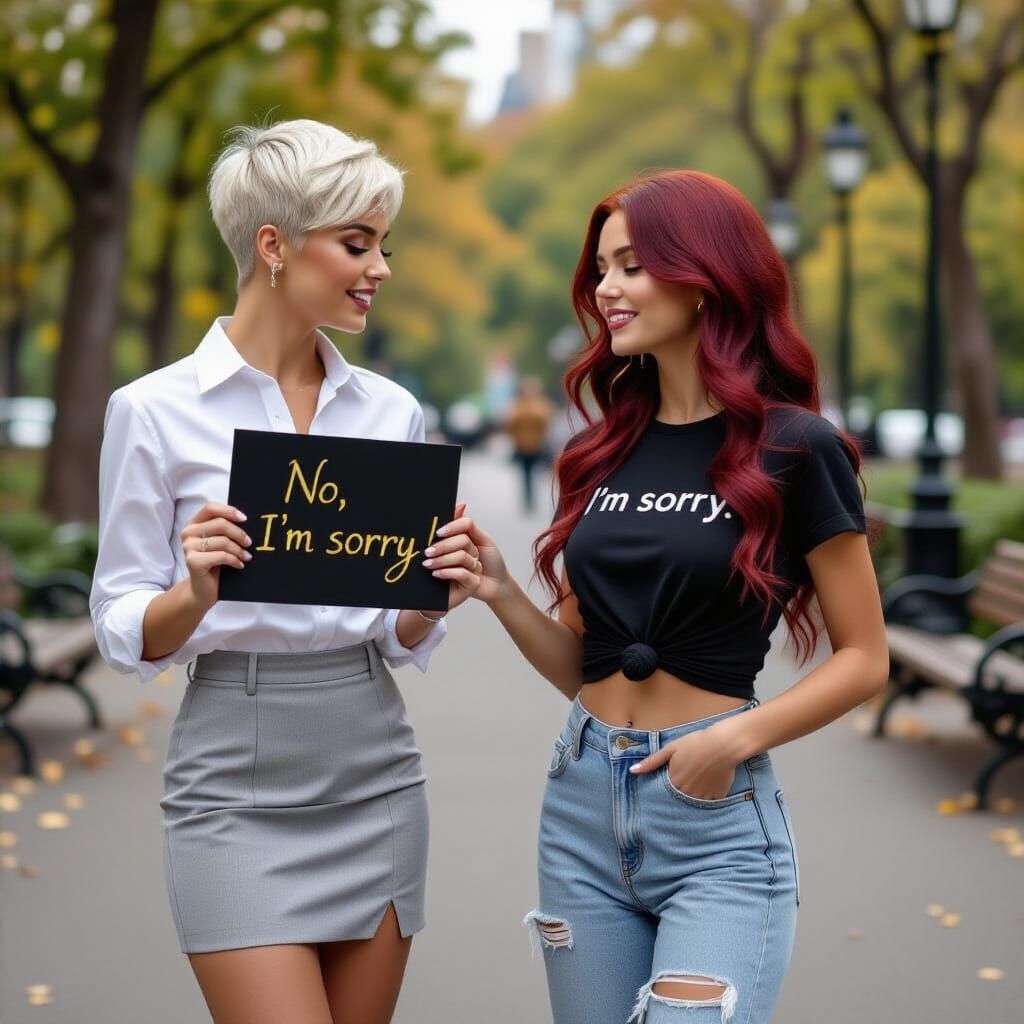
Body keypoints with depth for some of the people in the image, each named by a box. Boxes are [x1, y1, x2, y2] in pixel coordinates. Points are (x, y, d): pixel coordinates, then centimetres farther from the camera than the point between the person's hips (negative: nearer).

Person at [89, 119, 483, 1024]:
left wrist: (437, 596, -10)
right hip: (238, 780, -4)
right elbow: (127, 636, -3)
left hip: (375, 777, 5)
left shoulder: (392, 410, 6)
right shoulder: (155, 412, -6)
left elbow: (402, 640, 11)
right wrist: (198, 592, -22)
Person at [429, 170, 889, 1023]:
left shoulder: (794, 448, -6)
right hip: (581, 803, 5)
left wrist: (740, 735, -17)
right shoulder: (607, 447, 9)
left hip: (719, 823, -5)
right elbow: (579, 665, 12)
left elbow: (864, 658, -3)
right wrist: (501, 593, -6)